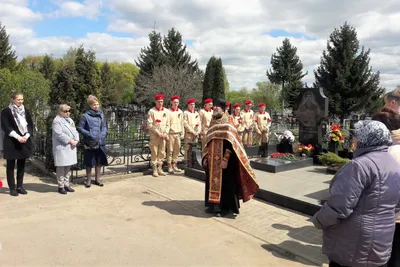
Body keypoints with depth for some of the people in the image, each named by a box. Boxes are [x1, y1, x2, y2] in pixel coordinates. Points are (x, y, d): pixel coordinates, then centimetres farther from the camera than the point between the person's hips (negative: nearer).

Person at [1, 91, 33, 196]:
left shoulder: (26, 111, 10)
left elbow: (30, 125, 7)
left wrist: (26, 136, -9)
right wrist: (18, 137, -19)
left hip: (24, 141, 4)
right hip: (11, 142, -4)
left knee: (22, 165, 8)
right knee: (11, 166, 3)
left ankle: (20, 186, 17)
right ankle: (12, 188, 9)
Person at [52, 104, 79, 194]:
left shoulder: (70, 120, 18)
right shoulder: (57, 121, -8)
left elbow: (75, 131, 14)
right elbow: (59, 134, -18)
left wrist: (76, 140, -5)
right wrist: (70, 141, -18)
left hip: (70, 147, 8)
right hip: (61, 147, -8)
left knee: (68, 167, 13)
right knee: (61, 167, -1)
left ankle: (66, 184, 22)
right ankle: (61, 186, 7)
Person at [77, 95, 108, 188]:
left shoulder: (101, 114, 7)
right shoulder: (85, 116, -8)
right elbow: (80, 128, -6)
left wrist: (104, 133, -1)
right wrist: (89, 134, -15)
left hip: (100, 142, 5)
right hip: (90, 143, -5)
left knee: (99, 161, 12)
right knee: (89, 162, 5)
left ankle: (97, 179, 28)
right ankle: (88, 180, 21)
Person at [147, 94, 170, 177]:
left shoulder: (166, 111, 9)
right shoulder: (151, 111, -4)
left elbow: (167, 124, 10)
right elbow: (149, 125, -9)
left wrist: (165, 133, -4)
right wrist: (158, 133, -13)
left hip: (163, 136, 4)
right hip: (154, 136, -4)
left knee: (162, 153, 7)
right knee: (154, 153, -1)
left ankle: (160, 169, 17)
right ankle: (155, 170, 7)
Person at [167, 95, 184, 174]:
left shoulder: (180, 112, 13)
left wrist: (182, 133, 14)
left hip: (178, 134, 5)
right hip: (171, 133, -5)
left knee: (177, 151, 7)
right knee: (170, 151, -3)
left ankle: (174, 166, 16)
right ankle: (170, 167, 3)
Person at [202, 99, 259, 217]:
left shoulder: (228, 121, -8)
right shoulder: (213, 122, 13)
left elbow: (230, 141, -16)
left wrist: (225, 159, -22)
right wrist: (205, 157, 10)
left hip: (223, 159, -7)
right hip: (212, 160, 7)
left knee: (224, 181, 0)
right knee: (213, 180, 12)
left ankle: (225, 207, 11)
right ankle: (214, 204, 24)